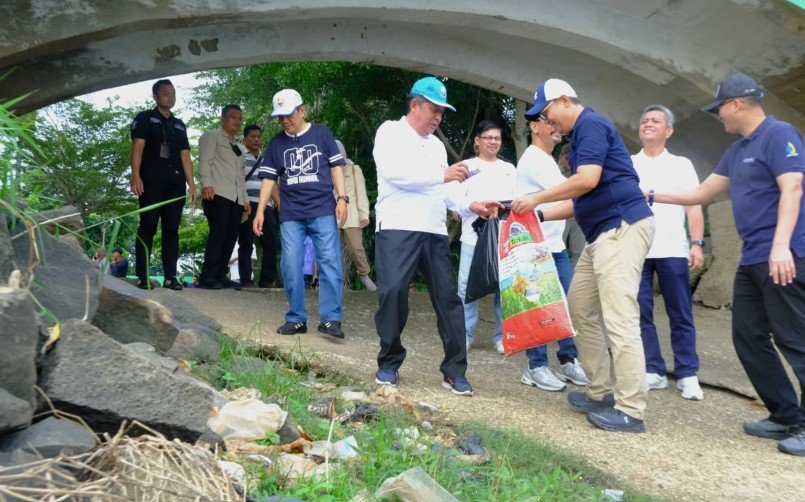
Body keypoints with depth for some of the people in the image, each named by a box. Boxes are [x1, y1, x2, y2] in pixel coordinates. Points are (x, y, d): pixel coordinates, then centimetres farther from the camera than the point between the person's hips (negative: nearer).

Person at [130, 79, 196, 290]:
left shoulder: (179, 125, 23)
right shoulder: (145, 118, 10)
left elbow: (185, 155, 18)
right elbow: (137, 147, -1)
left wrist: (191, 183, 9)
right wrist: (135, 176, -14)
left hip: (175, 184, 4)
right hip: (151, 183, -4)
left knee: (172, 229, 0)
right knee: (147, 227, -7)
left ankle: (170, 276, 1)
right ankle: (142, 276, -5)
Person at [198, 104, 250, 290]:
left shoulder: (237, 148, 30)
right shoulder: (211, 137, 8)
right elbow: (205, 161, -6)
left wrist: (245, 199, 20)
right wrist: (206, 184, -22)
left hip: (236, 198, 7)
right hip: (217, 194, -7)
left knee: (230, 236, 0)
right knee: (218, 233, -16)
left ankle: (221, 275, 4)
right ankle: (207, 277, -14)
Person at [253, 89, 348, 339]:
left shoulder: (321, 133, 6)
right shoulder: (276, 143, 13)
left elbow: (336, 167, 5)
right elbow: (269, 178, 13)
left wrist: (342, 198, -4)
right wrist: (260, 211, 6)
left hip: (323, 210, -3)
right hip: (290, 214, 3)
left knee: (330, 262, -9)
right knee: (290, 266, -1)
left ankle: (330, 319, -7)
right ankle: (296, 318, 9)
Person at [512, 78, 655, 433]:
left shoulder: (591, 124, -7)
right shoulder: (581, 135, 23)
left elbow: (588, 179, -21)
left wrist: (537, 198, -11)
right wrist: (540, 215, 17)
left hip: (622, 227, -11)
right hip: (602, 233, 11)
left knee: (619, 319, -13)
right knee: (581, 310, 13)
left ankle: (631, 411, -8)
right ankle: (601, 393, 20)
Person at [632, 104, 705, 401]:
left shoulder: (681, 165, 12)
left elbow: (694, 207, 5)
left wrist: (697, 244, -6)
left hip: (672, 250, -1)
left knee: (681, 315, 1)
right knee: (640, 314, 1)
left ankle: (687, 375, 8)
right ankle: (653, 371, 10)